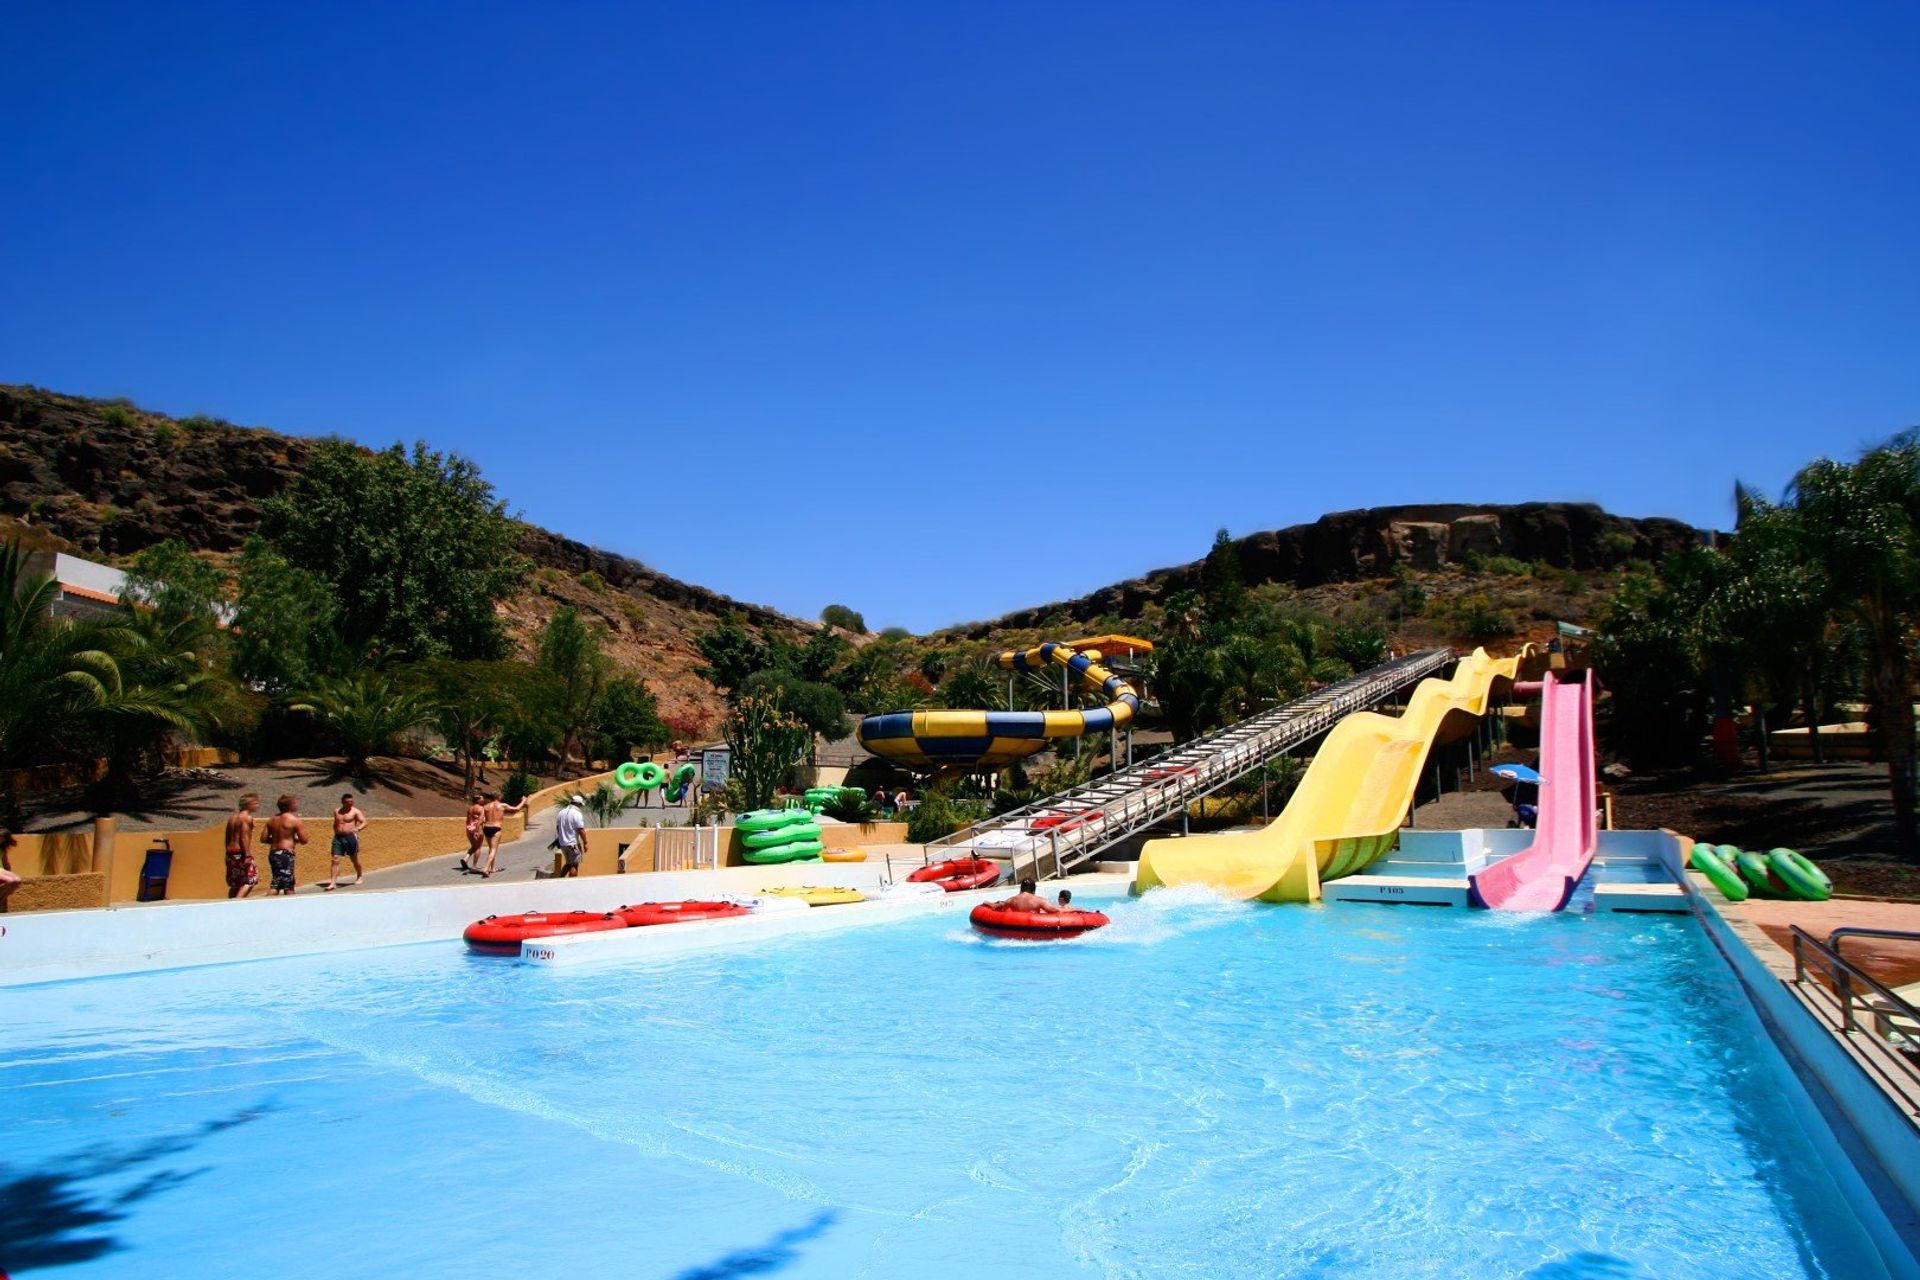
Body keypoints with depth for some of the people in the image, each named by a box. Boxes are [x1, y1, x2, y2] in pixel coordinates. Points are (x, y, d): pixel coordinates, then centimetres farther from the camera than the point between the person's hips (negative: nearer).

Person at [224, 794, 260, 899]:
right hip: (241, 853, -9)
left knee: (234, 884, 12)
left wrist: (229, 855, 22)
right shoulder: (247, 817, -9)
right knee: (250, 880, -5)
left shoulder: (232, 818, 17)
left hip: (230, 852, 9)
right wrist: (247, 856, -21)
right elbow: (244, 837, -18)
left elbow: (228, 839, 18)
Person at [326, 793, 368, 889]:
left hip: (351, 837, -3)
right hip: (338, 838, 3)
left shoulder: (355, 811, -2)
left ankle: (360, 876, 33)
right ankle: (333, 882, -8)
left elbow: (364, 822, -9)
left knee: (354, 859, 10)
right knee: (335, 860, -7)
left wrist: (358, 829, -27)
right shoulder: (336, 812, 11)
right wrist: (336, 833, 15)